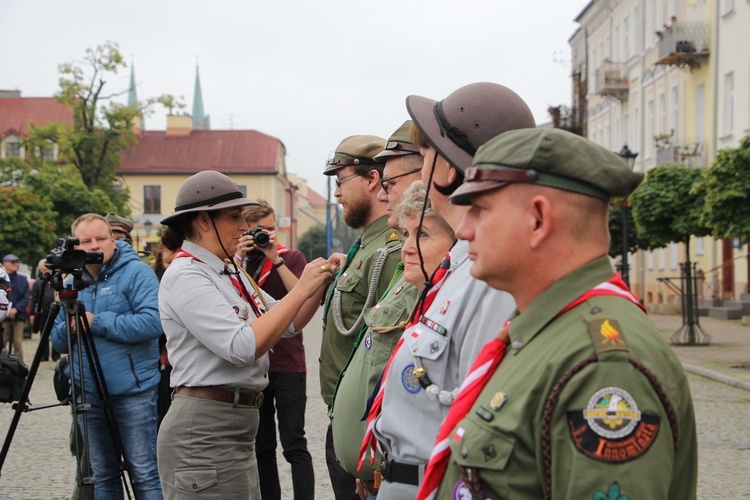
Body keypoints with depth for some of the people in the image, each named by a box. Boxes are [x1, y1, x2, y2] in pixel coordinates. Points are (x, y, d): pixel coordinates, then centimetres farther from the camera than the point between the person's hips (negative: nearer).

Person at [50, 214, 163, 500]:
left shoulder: (136, 272, -6)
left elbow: (152, 322, -21)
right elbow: (58, 343, 16)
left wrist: (96, 322, -16)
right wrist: (68, 327, -8)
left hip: (133, 392, -6)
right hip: (89, 395, 6)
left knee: (145, 474, -3)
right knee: (101, 476, 14)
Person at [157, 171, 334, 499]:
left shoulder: (229, 272, 13)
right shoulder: (185, 276, -14)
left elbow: (290, 324, 16)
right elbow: (242, 347, -24)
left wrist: (320, 283, 0)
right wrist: (301, 290, -20)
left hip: (237, 427, 9)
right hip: (204, 430, -9)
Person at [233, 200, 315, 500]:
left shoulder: (292, 257, 1)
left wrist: (275, 258, -17)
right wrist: (239, 259, -14)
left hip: (288, 365, -3)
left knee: (294, 446, -4)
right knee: (262, 447, 11)